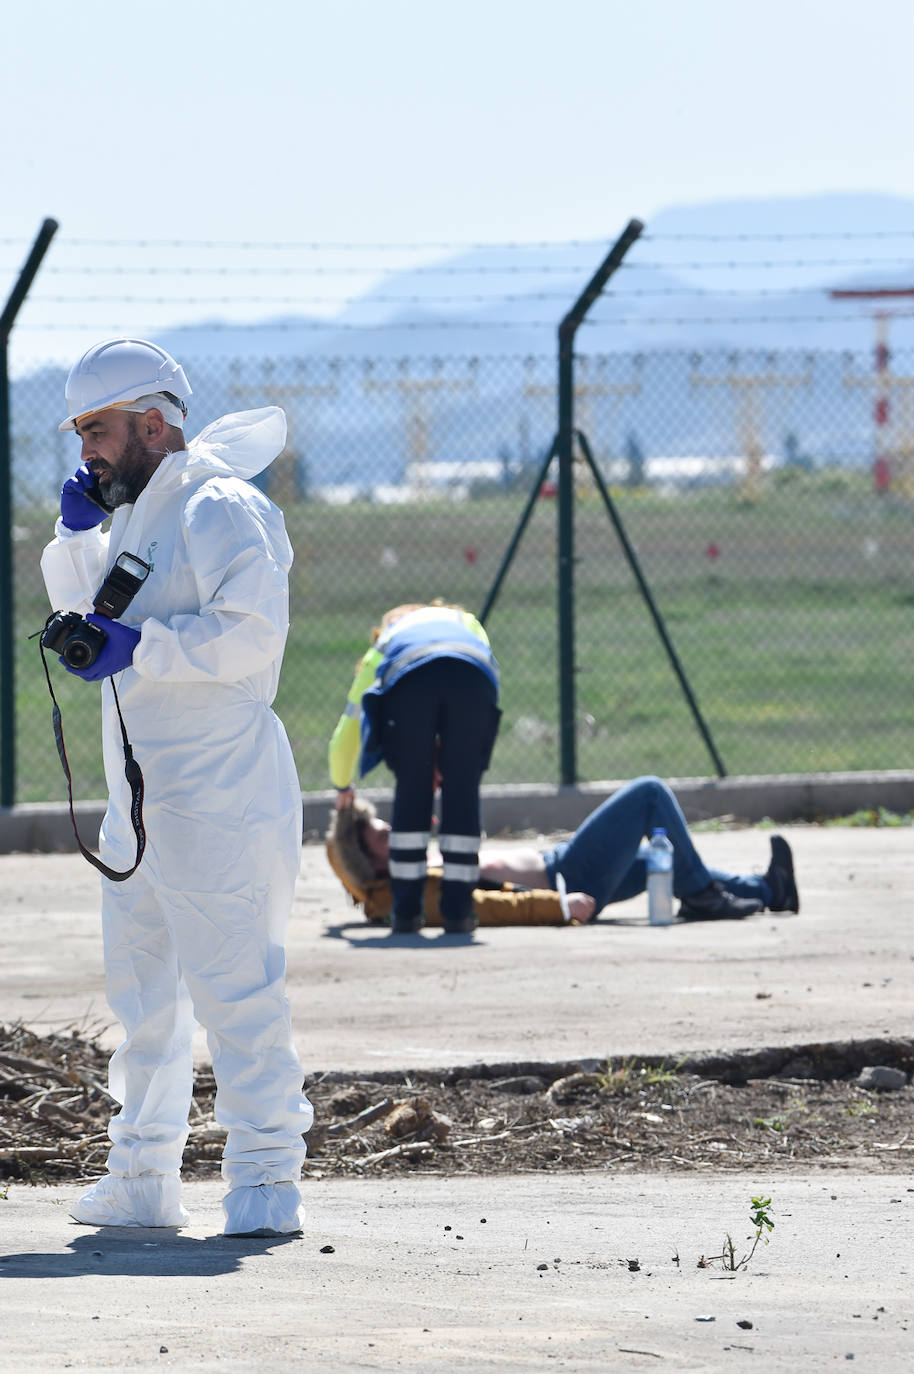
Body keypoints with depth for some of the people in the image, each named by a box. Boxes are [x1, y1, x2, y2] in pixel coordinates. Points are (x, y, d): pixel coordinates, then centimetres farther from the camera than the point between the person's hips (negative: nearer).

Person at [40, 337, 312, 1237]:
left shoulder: (218, 509, -12)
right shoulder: (137, 514, 18)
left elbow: (253, 630, -24)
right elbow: (83, 606, 27)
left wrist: (139, 648, -25)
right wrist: (77, 533, 10)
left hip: (216, 794, -10)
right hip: (140, 794, 10)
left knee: (233, 984, -11)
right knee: (141, 990, 14)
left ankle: (266, 1178, -9)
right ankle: (142, 1177, 21)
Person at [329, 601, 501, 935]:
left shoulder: (381, 647, 43)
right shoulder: (467, 623, 45)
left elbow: (344, 738, 45)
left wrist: (343, 787, 64)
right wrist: (444, 759, 29)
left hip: (410, 676, 0)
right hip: (473, 675, 0)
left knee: (411, 793, 10)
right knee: (462, 792, 8)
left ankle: (407, 911, 9)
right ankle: (457, 910, 6)